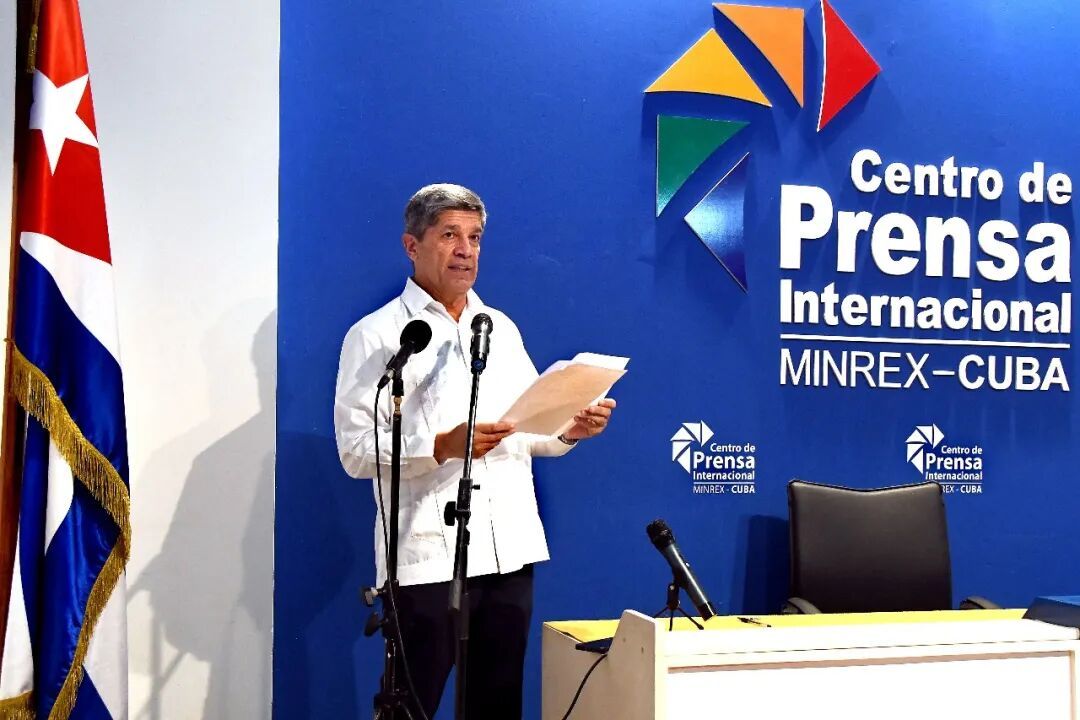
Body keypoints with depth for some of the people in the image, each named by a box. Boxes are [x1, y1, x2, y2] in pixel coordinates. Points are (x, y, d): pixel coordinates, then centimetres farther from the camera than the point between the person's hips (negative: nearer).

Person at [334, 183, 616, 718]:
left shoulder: (502, 328, 15)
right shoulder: (375, 335, -3)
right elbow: (356, 451, -11)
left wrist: (570, 429, -4)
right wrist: (441, 447, -24)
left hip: (510, 551, 5)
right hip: (426, 557, -5)